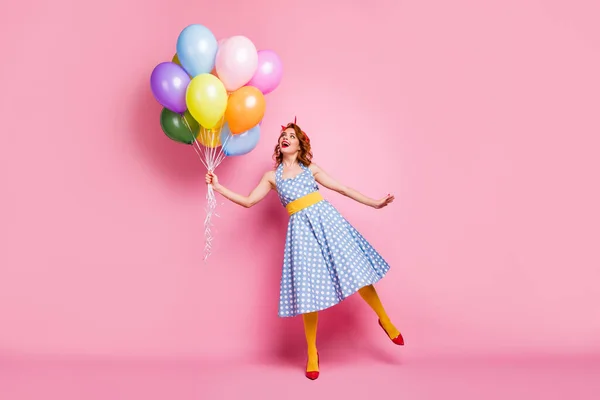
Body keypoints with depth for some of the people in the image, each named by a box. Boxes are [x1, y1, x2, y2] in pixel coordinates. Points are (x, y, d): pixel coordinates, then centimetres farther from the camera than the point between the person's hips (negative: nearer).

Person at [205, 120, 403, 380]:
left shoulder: (311, 169, 13)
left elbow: (342, 189, 13)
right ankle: (312, 353, 11)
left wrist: (373, 203, 11)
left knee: (354, 269, -5)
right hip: (301, 228, 0)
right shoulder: (272, 176, 15)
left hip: (325, 218, 0)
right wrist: (218, 187, 7)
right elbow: (248, 201, 12)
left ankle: (384, 319, 19)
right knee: (308, 288, -2)